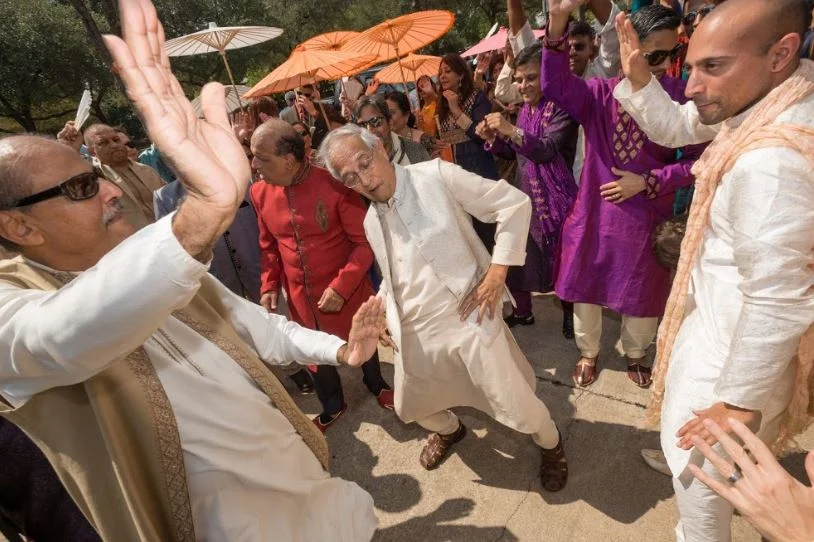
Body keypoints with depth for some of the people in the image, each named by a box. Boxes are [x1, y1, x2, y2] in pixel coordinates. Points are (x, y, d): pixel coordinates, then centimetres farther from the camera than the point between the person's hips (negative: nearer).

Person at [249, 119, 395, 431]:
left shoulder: (333, 184, -22)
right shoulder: (259, 193, -6)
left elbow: (365, 241, -17)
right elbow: (269, 245, 8)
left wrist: (342, 287, -22)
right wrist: (269, 285, 0)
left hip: (345, 290, -4)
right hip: (300, 296, 4)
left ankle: (377, 385, 52)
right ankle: (333, 407, 48)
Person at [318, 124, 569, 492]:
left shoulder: (436, 176, -12)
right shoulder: (371, 221, 8)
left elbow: (515, 202, -12)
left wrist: (496, 272, -17)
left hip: (468, 319, -6)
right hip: (415, 332, 6)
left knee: (515, 406, -1)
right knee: (411, 407, 20)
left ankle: (550, 443, 35)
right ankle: (449, 429, 55)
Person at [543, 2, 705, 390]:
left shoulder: (679, 95, -6)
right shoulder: (599, 92, -6)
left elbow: (699, 160, -4)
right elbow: (556, 87, -27)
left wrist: (647, 182, -15)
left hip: (647, 219, 0)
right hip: (594, 214, 0)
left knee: (643, 296, 16)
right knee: (585, 289, 14)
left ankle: (635, 355, 44)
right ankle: (588, 353, 40)